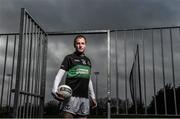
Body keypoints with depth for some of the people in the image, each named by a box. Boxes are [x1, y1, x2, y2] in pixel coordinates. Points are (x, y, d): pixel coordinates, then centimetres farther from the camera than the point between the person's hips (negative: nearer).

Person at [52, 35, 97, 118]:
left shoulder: (88, 60, 20)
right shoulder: (69, 58, 4)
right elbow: (60, 74, -5)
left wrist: (92, 97, 21)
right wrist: (55, 90, -21)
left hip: (85, 97, 5)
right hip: (72, 95, -5)